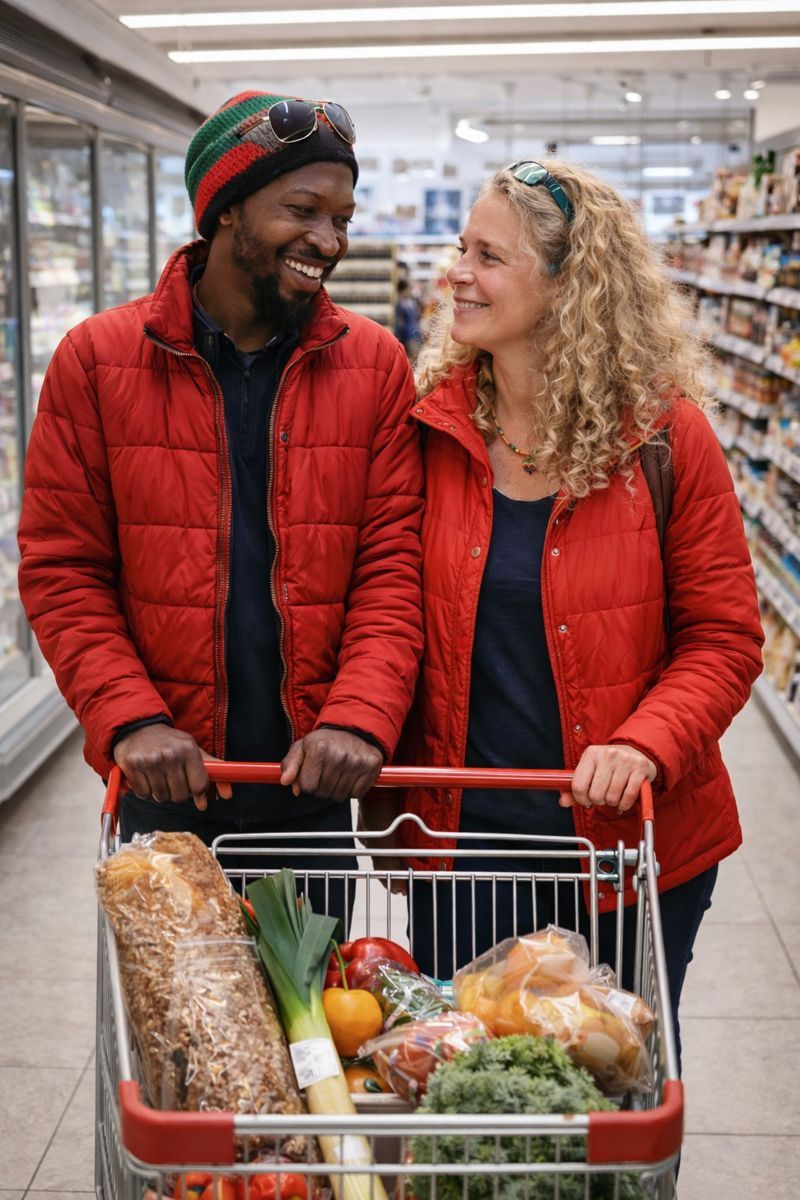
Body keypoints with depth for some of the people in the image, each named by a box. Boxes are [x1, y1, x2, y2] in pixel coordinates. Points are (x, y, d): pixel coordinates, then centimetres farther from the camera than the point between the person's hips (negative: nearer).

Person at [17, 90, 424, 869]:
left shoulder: (374, 365, 1)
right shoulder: (96, 360, -2)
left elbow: (394, 563, -2)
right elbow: (60, 569, -2)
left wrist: (359, 717, -16)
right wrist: (131, 721, -15)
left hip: (316, 785, 1)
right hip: (166, 787, -1)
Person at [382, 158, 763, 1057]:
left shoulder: (664, 436, -8)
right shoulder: (427, 427, -2)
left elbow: (722, 637, -5)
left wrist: (643, 746, -20)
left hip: (631, 841, -1)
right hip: (462, 837, 2)